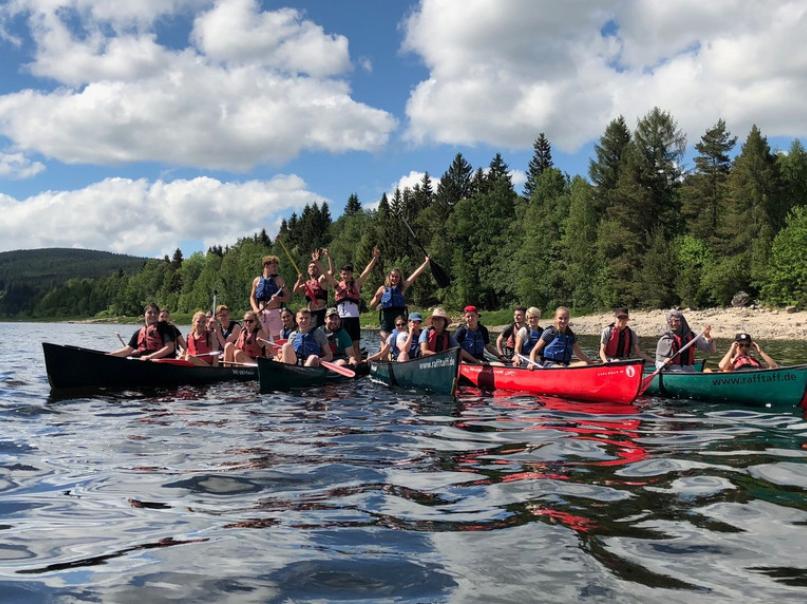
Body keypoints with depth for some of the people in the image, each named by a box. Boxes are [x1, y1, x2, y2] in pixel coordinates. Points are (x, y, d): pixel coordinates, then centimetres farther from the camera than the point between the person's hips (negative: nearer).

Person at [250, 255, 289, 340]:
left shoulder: (278, 280, 3)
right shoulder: (257, 280, 10)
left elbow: (287, 297, 1)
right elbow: (252, 297, 14)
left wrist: (279, 299, -20)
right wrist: (256, 309, -3)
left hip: (275, 312, -3)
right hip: (261, 313, 3)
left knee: (277, 338, -7)